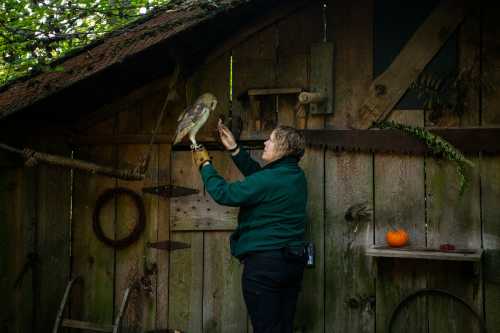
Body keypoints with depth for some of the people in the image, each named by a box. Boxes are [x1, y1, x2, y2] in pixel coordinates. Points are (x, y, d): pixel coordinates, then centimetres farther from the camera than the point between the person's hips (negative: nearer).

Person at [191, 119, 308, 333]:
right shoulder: (296, 175, 6)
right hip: (293, 261, 8)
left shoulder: (270, 180, -20)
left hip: (264, 261, -8)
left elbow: (223, 193, -12)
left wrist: (205, 165, 3)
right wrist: (234, 149, 17)